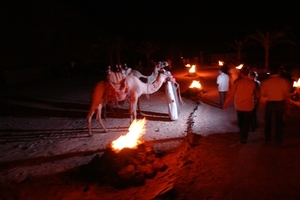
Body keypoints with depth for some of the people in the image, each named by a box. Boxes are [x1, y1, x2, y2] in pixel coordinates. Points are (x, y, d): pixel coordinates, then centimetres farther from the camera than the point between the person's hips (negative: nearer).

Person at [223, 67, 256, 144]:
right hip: (248, 106, -2)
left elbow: (231, 94, -15)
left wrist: (225, 103, -6)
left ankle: (242, 134, 43)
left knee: (240, 120, 23)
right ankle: (243, 138, 11)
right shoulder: (252, 83, -10)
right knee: (246, 122, 10)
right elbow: (254, 93, 4)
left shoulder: (237, 81, -13)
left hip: (238, 105, 2)